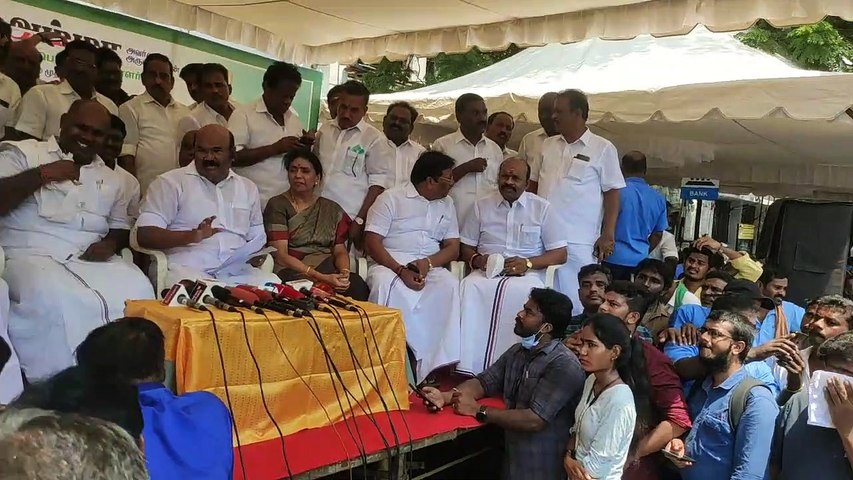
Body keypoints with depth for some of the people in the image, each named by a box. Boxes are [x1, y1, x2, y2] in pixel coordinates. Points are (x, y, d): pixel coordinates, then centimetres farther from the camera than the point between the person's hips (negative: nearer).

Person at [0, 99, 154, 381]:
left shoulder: (110, 178, 23)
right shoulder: (23, 153, 9)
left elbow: (121, 227, 23)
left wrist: (110, 243, -1)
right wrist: (41, 174, -13)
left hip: (91, 260, 4)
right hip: (30, 256, -4)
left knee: (137, 290, -27)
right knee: (56, 297, -38)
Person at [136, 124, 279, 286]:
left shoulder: (248, 188, 21)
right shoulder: (170, 182, 5)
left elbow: (257, 237, 26)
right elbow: (145, 235, -4)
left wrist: (254, 253, 0)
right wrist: (191, 236, -21)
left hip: (237, 271, 5)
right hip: (187, 268, -5)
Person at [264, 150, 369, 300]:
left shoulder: (332, 209, 18)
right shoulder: (277, 205, 4)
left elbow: (340, 251, 13)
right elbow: (280, 255, -6)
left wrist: (344, 272, -12)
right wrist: (322, 278, -17)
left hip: (330, 271, 4)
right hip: (294, 273, -4)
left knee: (357, 284, -29)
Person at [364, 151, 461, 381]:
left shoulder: (447, 204, 18)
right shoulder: (391, 198, 3)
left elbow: (453, 248, 12)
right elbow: (372, 242, -5)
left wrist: (428, 263, -10)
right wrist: (401, 270, -19)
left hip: (430, 267, 3)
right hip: (389, 264, -3)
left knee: (450, 285, -30)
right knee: (385, 284, -38)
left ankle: (436, 368, -32)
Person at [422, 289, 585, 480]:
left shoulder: (564, 365, -21)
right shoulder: (517, 351, 7)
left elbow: (534, 420, -26)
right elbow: (484, 382, 4)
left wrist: (477, 410, -22)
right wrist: (446, 396, -15)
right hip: (511, 459, 7)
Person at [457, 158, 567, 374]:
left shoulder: (542, 208, 8)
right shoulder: (482, 205, 14)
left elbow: (560, 253, 5)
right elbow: (466, 248, 17)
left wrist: (528, 263, -12)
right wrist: (476, 259, -8)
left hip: (527, 274, -2)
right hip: (487, 272, 2)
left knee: (524, 292, -38)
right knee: (469, 287, -33)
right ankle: (467, 368, -34)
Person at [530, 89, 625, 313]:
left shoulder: (603, 149, -1)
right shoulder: (548, 145, 13)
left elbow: (612, 193, -3)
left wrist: (607, 235, -9)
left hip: (578, 242, -5)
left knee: (574, 299, -3)